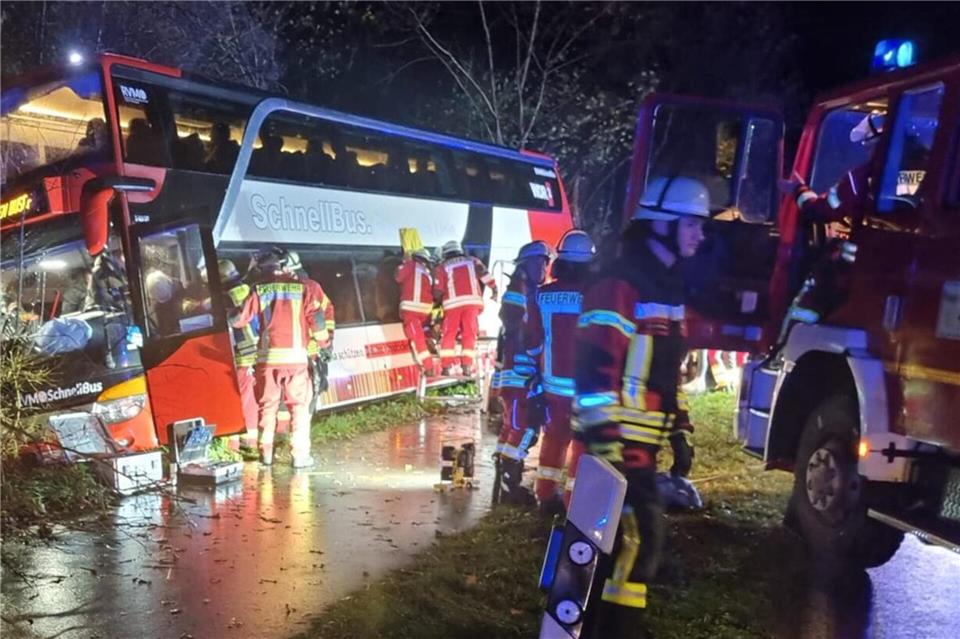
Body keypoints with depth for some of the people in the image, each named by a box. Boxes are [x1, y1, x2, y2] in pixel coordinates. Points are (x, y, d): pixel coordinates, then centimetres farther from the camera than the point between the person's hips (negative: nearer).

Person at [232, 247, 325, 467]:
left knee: (267, 406, 13)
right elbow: (317, 320, -3)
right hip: (295, 356, -1)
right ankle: (300, 455, 0)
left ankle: (266, 453, 16)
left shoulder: (259, 290, 5)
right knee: (299, 407, 4)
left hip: (268, 357, 2)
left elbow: (239, 320, 7)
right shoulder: (302, 288, 2)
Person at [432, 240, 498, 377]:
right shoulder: (472, 261, 17)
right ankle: (467, 366, -3)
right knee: (469, 334, 4)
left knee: (448, 335, 5)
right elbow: (486, 276, 6)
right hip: (472, 301, 1)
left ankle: (447, 366, -2)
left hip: (452, 304, -1)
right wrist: (494, 290, 11)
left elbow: (438, 290, 6)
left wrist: (439, 299, 24)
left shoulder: (442, 267, 12)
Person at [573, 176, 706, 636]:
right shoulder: (620, 285, -16)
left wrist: (680, 433, 18)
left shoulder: (668, 288, 15)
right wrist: (604, 445, -26)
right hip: (619, 438, -10)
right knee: (640, 534, -10)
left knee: (612, 534, 17)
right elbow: (595, 371, -23)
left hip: (642, 438, 10)